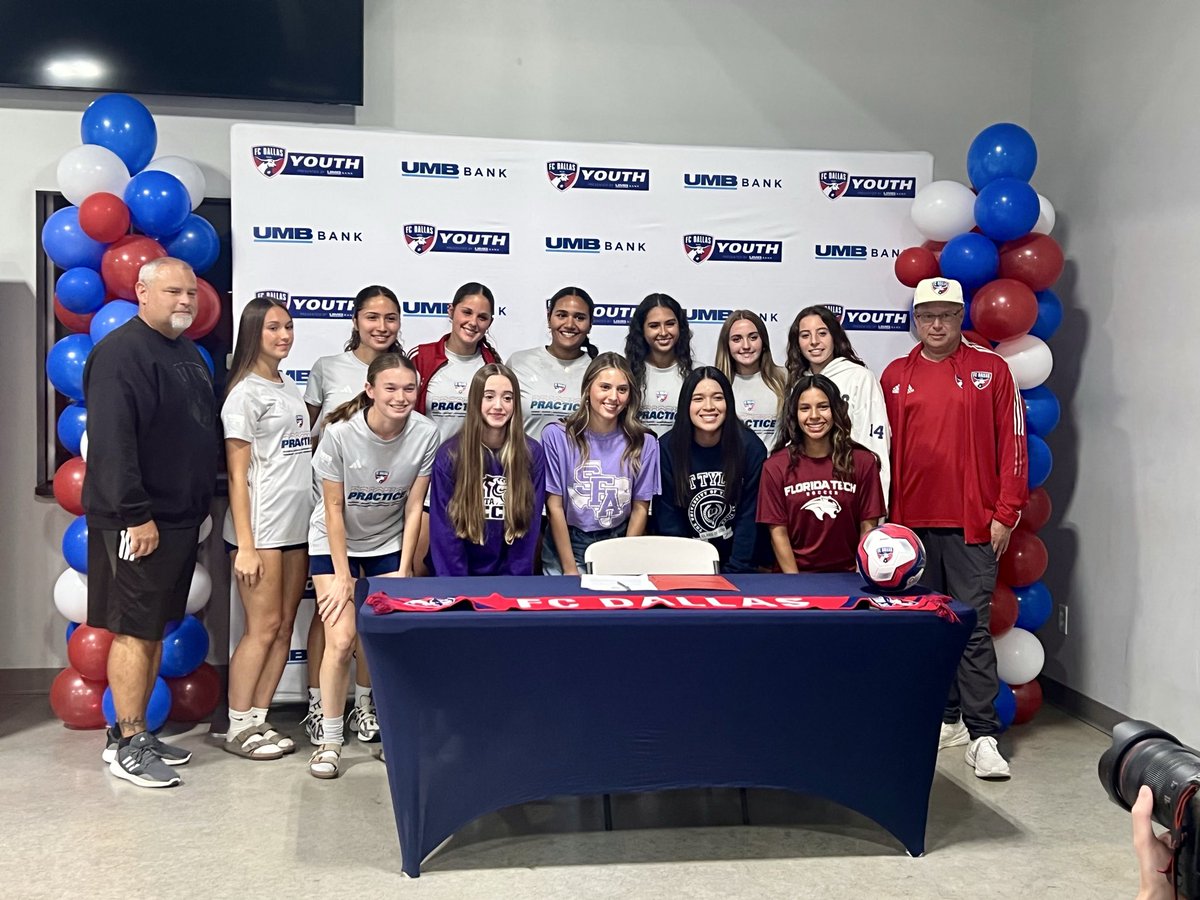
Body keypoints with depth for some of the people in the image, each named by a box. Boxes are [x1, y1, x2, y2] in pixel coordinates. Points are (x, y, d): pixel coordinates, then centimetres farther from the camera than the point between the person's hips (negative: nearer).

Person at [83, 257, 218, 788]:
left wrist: (199, 506, 19)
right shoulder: (121, 353, -13)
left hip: (180, 518, 9)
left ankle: (137, 730, 23)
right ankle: (126, 744, 6)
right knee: (134, 631, -3)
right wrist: (135, 516, -24)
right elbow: (111, 442, -21)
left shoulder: (187, 353, 15)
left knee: (155, 629, 13)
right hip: (140, 523, -9)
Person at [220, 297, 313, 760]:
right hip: (260, 529, -7)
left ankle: (260, 719, 17)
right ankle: (238, 727, 8)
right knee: (264, 627, -4)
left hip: (297, 528, 7)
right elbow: (237, 474, -10)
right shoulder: (245, 393, -7)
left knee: (284, 626, 8)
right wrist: (245, 545, -15)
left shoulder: (290, 387, 16)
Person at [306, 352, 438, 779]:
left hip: (388, 543, 2)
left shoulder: (425, 434, -18)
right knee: (341, 639, -11)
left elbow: (413, 506, -9)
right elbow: (333, 508, -15)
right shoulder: (340, 433, -24)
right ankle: (330, 740, 4)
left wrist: (403, 570, -8)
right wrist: (342, 576, -14)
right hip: (334, 542, -2)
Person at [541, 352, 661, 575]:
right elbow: (555, 507, -5)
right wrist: (570, 570, -9)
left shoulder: (644, 443, 0)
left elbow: (640, 508, 4)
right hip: (566, 545, -1)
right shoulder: (556, 436, -6)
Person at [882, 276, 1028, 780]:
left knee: (974, 628, -4)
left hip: (972, 525, -3)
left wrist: (1005, 513, -3)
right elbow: (885, 449, 9)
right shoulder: (895, 376, 9)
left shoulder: (991, 370, 3)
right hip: (912, 524, 3)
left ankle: (982, 735, 0)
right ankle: (947, 719, 20)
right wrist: (885, 516, 5)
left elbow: (1013, 444, 1)